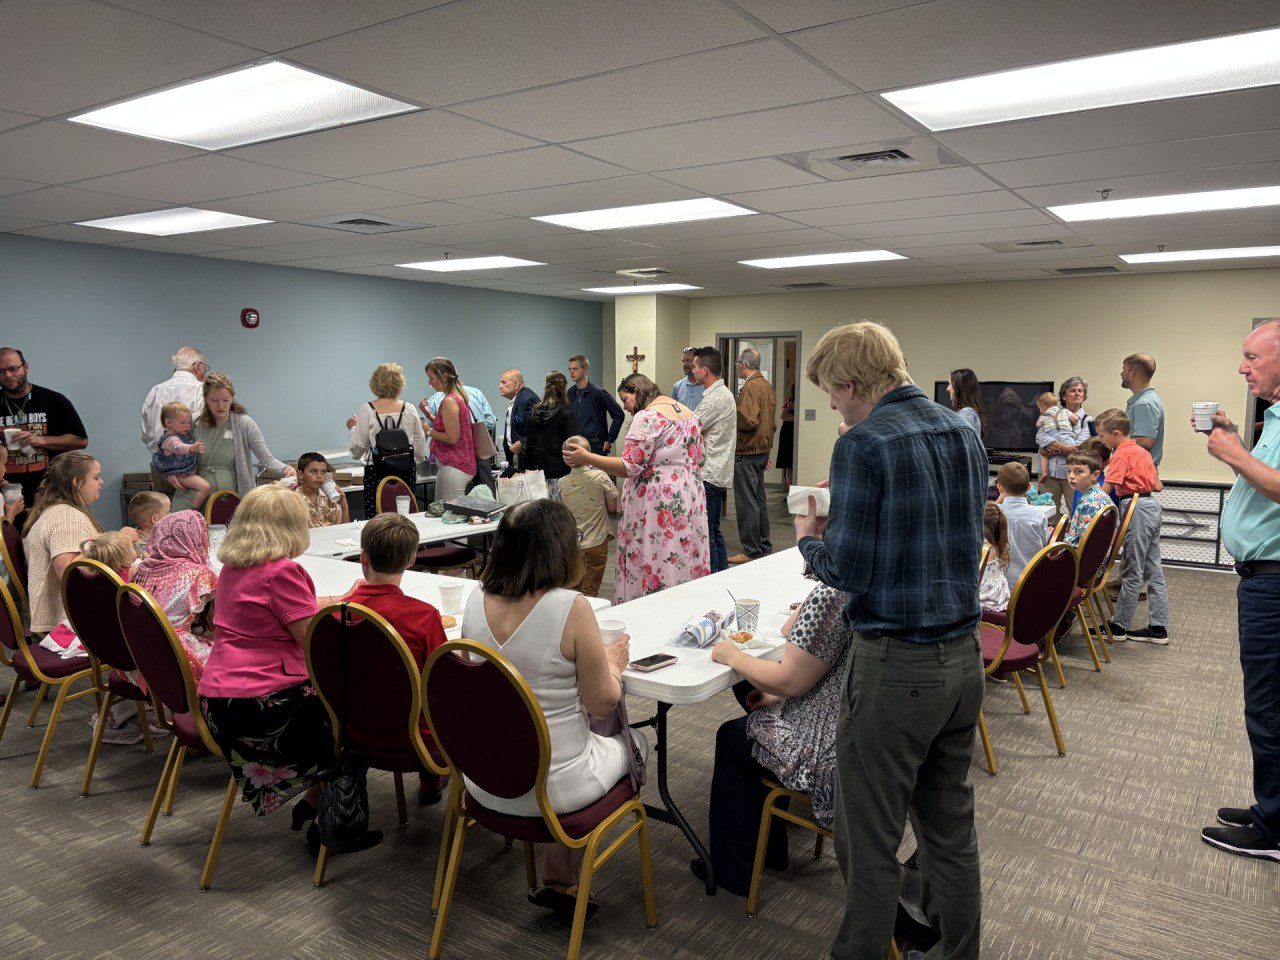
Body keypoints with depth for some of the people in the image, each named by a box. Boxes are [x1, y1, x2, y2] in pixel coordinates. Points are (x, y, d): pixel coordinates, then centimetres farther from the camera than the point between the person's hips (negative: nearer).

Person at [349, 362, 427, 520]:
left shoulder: (367, 410, -5)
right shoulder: (409, 410, 0)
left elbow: (356, 450, -2)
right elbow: (421, 451, 4)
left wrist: (353, 428, 15)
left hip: (377, 473, -2)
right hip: (406, 473, 2)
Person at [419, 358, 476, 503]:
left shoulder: (449, 401, -17)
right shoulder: (458, 397, 13)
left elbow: (452, 438, -20)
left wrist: (428, 430, -11)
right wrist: (428, 413, 12)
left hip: (454, 467, -10)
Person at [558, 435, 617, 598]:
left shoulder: (562, 483, -3)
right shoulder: (600, 476, -10)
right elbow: (613, 508, -3)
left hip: (572, 543, 2)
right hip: (597, 541, -2)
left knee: (574, 588, 16)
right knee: (590, 590, 7)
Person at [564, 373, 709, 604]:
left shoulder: (646, 417, -13)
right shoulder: (689, 413, 14)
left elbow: (631, 467, -18)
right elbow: (697, 459, 18)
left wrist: (586, 458, -16)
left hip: (657, 499, -9)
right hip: (691, 496, 9)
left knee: (651, 565, -3)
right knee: (685, 562, 11)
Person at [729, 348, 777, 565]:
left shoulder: (750, 387, -16)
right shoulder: (766, 385, 14)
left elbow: (747, 421, -25)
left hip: (747, 452, -10)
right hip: (762, 449, 10)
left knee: (747, 502, -4)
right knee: (759, 500, 16)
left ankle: (751, 551, -1)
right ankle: (764, 546, 24)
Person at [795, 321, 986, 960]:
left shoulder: (863, 445, -15)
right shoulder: (964, 435, 8)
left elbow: (848, 572, -17)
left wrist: (811, 538, 3)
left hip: (895, 667, -8)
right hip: (963, 656, 8)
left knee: (869, 841, 7)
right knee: (951, 826, 20)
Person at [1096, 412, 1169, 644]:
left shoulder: (1121, 454, -11)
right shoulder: (1142, 451, 15)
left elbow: (1105, 489, -18)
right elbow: (1158, 486, 16)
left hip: (1137, 509, -9)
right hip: (1152, 506, 9)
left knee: (1132, 572, -3)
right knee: (1153, 570, 10)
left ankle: (1119, 625, 4)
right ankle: (1158, 627, 14)